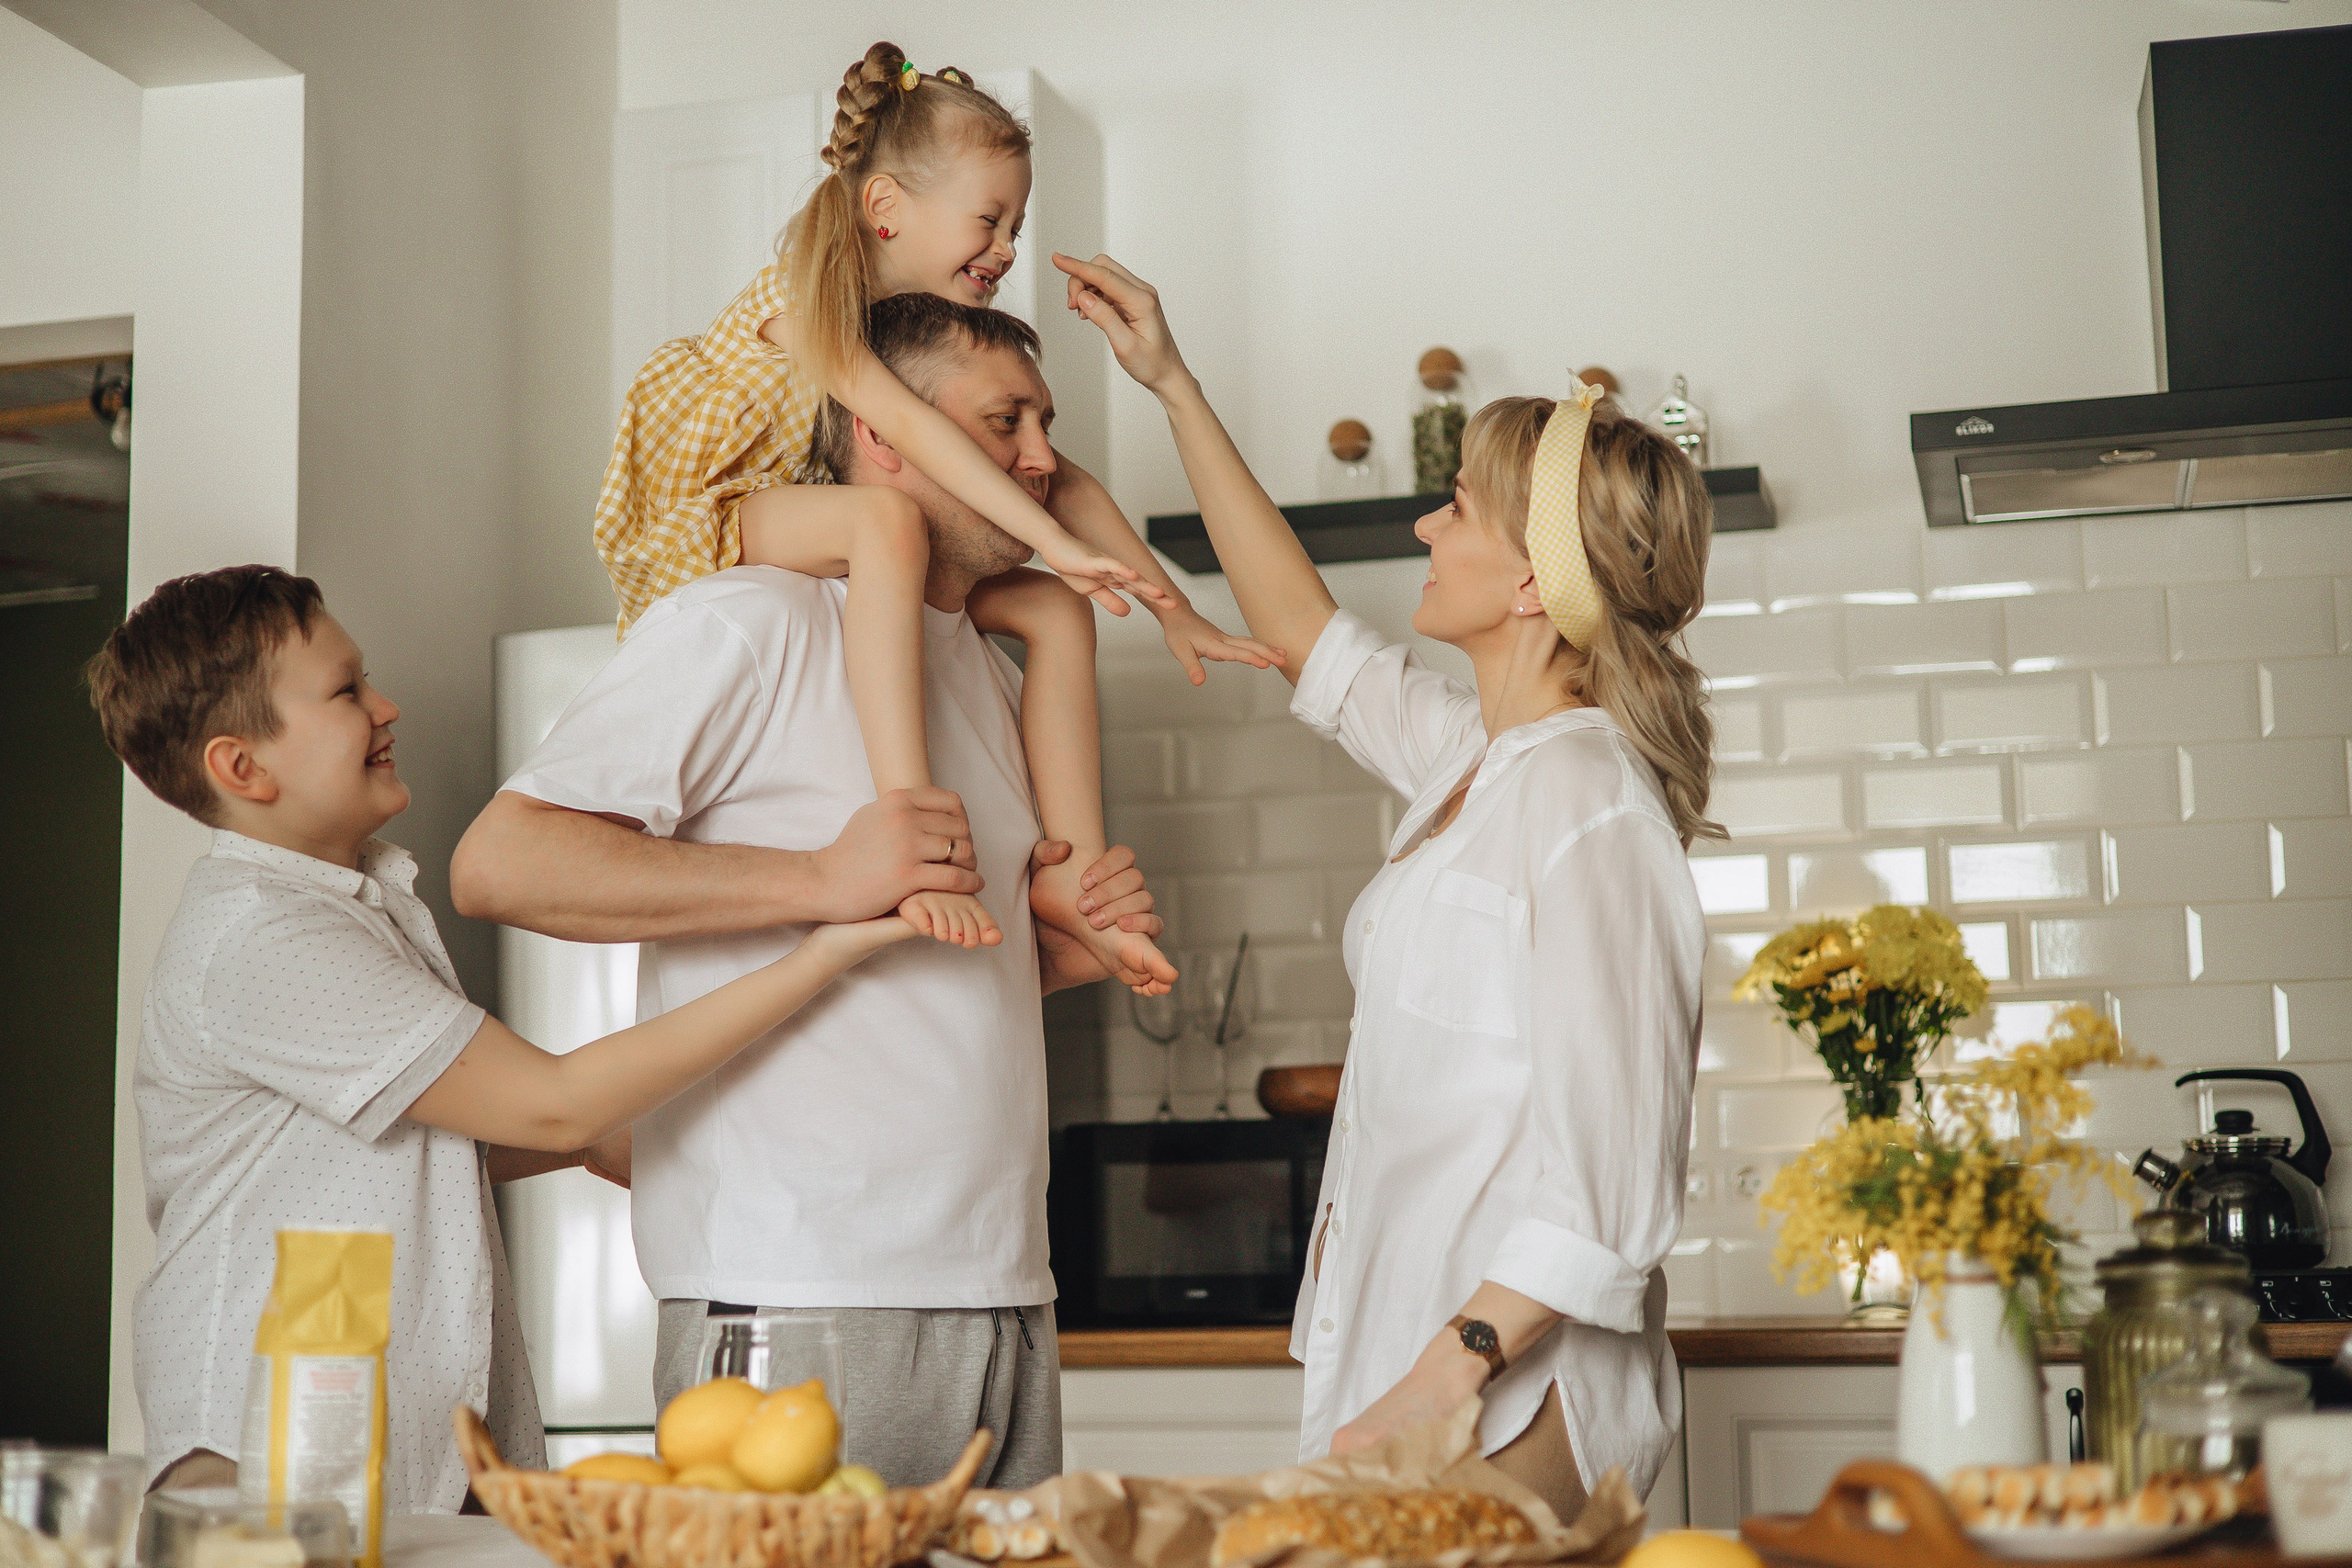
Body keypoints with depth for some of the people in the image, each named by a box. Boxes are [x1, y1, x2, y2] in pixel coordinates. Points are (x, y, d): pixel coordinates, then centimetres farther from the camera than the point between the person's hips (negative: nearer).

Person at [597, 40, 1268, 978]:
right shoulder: (805, 296, -19)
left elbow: (1057, 475, 1)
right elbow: (908, 427, -33)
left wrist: (1172, 609, -6)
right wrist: (1052, 540, -42)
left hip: (821, 541, 8)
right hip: (709, 521, -8)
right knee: (888, 518, -39)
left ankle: (1069, 867, -11)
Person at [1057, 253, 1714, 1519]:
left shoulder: (1590, 808, -15)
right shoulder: (1474, 763, 12)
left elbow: (1608, 1188, -20)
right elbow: (1301, 627, 26)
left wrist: (1439, 1386, -25)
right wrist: (1173, 386, 27)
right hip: (1408, 1360, 8)